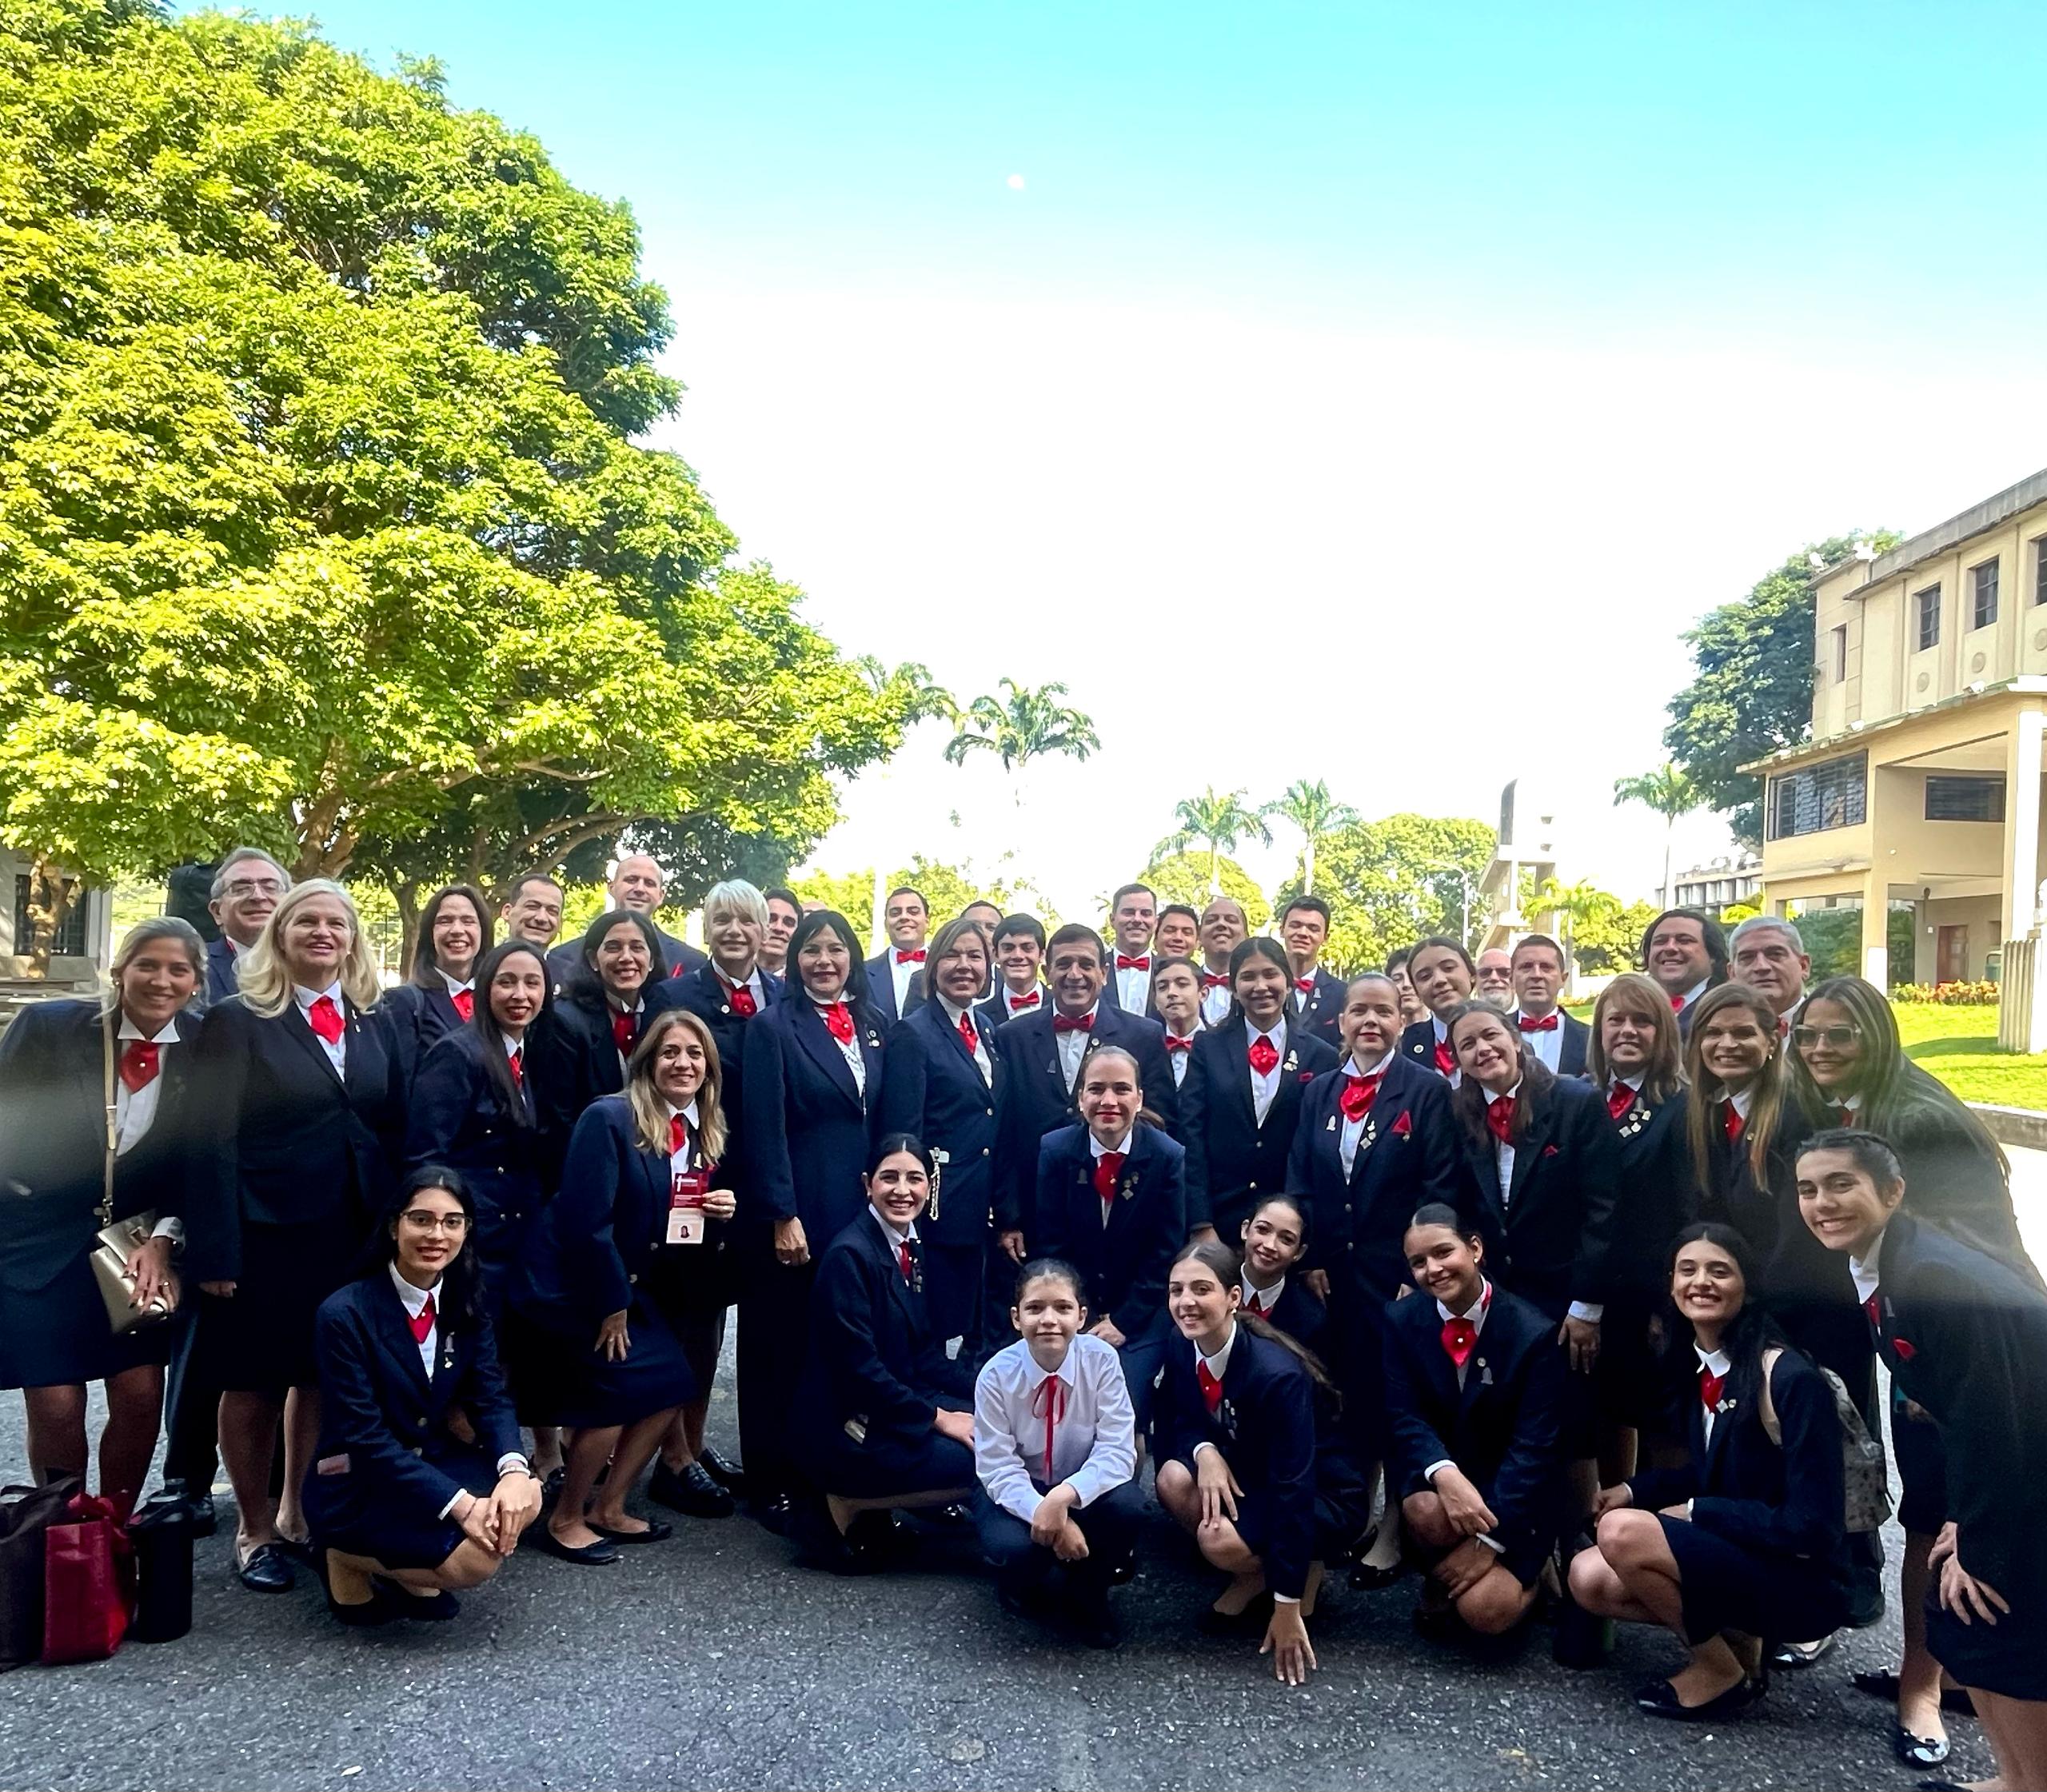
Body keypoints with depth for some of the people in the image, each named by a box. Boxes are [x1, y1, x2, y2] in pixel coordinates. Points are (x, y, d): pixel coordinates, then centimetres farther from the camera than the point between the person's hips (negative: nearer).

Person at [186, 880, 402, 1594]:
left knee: (327, 1377, 13)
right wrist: (215, 1250, -16)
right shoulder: (235, 1019, -5)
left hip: (354, 1233, 4)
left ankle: (301, 1513, 31)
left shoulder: (374, 1023, 9)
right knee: (254, 1382, 7)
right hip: (265, 1231, -4)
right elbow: (212, 1140, -10)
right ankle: (253, 1530, 24)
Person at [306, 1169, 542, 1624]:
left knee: (524, 1497, -20)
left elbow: (491, 1397, -5)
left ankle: (415, 1576, 6)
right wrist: (460, 1504, -29)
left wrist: (514, 1470, -27)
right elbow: (365, 1437, -22)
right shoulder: (344, 1313, -20)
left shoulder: (466, 1303, -1)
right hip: (356, 1487, -6)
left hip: (431, 1462, 6)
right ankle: (347, 1557, 2)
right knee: (474, 1559, -25)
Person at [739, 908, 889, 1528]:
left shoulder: (872, 1025, 11)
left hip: (859, 1210, 5)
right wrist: (783, 1217, -15)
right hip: (794, 1210, -5)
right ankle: (774, 1482, 16)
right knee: (782, 1350, 5)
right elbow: (765, 1130, -10)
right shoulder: (772, 1027, -5)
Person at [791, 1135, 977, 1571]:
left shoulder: (910, 1249, 8)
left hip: (896, 1401, 9)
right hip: (846, 1426, -9)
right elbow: (858, 1368, -21)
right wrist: (937, 1417, -18)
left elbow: (924, 1354, 10)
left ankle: (878, 1506, 4)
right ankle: (848, 1505, -3)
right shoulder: (850, 1254, -18)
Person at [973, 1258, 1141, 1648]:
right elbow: (998, 1469, -18)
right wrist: (1042, 1511, -35)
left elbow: (1117, 1451, -21)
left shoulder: (1102, 1360, -18)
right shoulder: (996, 1375, -19)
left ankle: (1086, 1597, 0)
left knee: (1126, 1507, -31)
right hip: (1017, 1491, -1)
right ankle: (1032, 1586, 7)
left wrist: (1064, 1497, -38)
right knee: (1014, 1547, -33)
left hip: (1083, 1489, 1)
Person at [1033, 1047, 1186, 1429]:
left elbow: (1164, 1253, -7)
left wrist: (1122, 1322, -13)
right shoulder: (1054, 1149, -6)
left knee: (1127, 1398, -21)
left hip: (1141, 1312, -1)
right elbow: (1051, 1245, -4)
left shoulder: (1169, 1156, -8)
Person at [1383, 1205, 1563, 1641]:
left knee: (1486, 1611, -22)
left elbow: (1535, 1446, -18)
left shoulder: (1535, 1333, -16)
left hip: (1511, 1494, -2)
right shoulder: (1401, 1321, -6)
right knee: (1428, 1512, -33)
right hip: (1433, 1476, 2)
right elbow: (1403, 1416, -11)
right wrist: (1444, 1474, -32)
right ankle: (1440, 1577, 3)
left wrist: (1489, 1539, -23)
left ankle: (1524, 1572, 14)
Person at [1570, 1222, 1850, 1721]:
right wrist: (1632, 1490, 0)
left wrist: (1694, 1512, -16)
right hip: (1733, 1554, 7)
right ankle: (1736, 1638, 8)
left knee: (1624, 1532, -25)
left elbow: (1810, 1526, -20)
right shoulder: (1693, 1366, 3)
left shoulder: (1791, 1379, -21)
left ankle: (1722, 1674, -2)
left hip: (1803, 1583, -7)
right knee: (1590, 1579, -9)